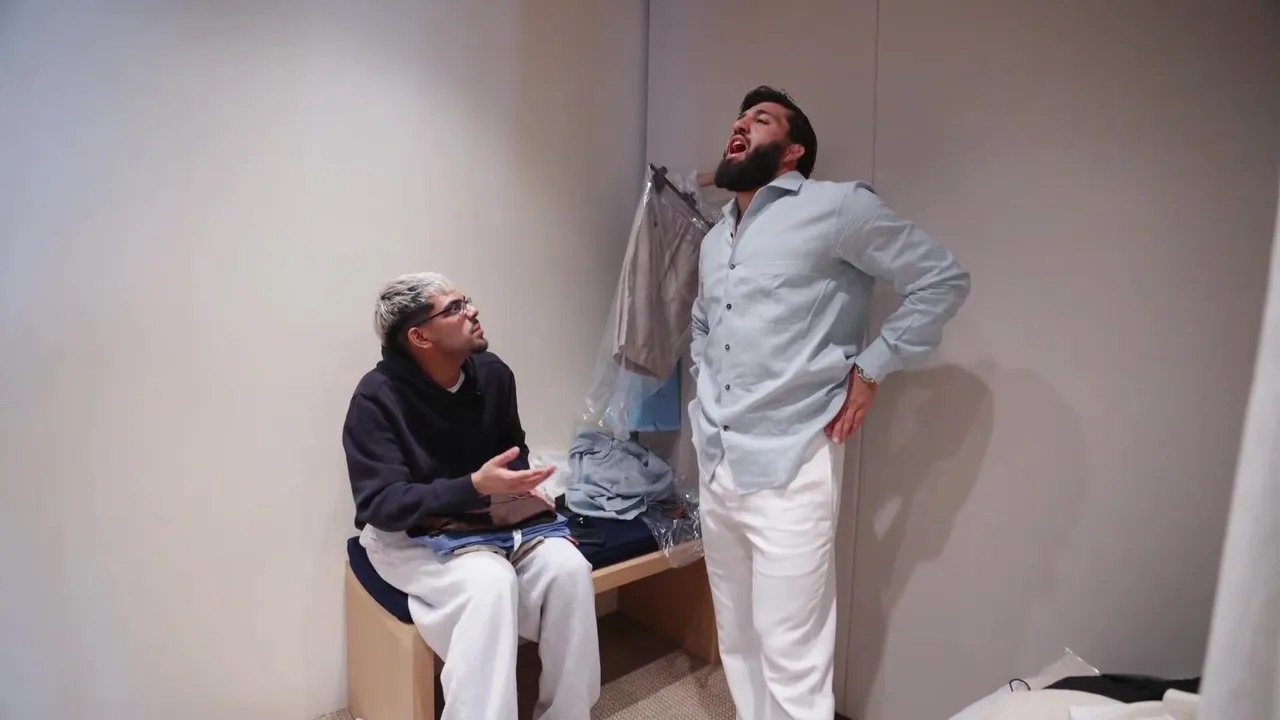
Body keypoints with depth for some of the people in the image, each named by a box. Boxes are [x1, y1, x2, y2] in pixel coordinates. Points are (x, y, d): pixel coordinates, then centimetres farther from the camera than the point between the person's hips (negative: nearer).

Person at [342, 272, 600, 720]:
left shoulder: (492, 373, -3)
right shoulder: (377, 397, -19)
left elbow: (514, 448, 15)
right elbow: (381, 504, -24)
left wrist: (522, 490, -7)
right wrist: (475, 487, -35)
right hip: (407, 537, -5)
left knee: (568, 567, -21)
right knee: (491, 581, -35)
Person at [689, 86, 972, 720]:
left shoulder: (836, 207, -6)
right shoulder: (713, 240, 17)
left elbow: (942, 280, -5)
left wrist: (870, 369, -8)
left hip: (789, 470, -7)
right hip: (715, 468, 7)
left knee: (792, 661, -1)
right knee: (738, 644, 18)